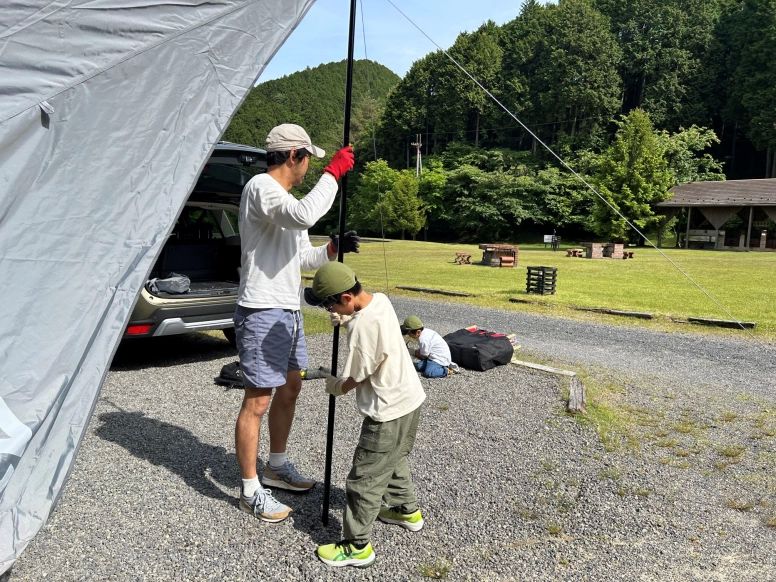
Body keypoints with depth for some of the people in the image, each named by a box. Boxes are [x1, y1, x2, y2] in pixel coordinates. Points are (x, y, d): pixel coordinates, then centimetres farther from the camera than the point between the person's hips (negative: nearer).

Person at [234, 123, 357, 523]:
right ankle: (251, 491, 9)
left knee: (290, 388, 19)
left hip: (289, 310, 10)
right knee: (257, 401, -3)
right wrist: (333, 172, -23)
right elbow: (304, 215, -34)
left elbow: (302, 257, 21)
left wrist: (332, 249, 4)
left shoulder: (286, 197, 17)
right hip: (262, 312, -10)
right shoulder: (260, 186, -14)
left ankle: (277, 467, 36)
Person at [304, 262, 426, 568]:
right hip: (410, 398, 10)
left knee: (364, 479, 3)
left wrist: (335, 386, 3)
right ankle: (407, 510, 48)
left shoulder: (362, 327, -28)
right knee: (395, 460, 30)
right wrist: (347, 319, 3)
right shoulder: (380, 299, -2)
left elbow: (355, 378, -17)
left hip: (388, 412, -10)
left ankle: (356, 546, 15)